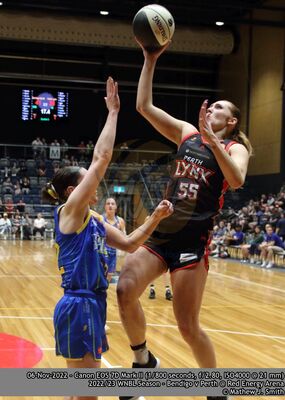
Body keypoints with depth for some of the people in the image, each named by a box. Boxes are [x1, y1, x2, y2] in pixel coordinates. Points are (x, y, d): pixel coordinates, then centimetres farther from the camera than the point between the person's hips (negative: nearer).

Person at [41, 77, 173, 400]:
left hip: (91, 305, 9)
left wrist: (155, 219, 2)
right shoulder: (69, 210, -10)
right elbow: (101, 157, -15)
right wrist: (113, 111, -8)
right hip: (78, 307, -9)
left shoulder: (92, 218, 14)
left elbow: (128, 244, 16)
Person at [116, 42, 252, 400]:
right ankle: (144, 361, 5)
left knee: (188, 326, -3)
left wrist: (211, 140, -27)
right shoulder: (187, 133, 13)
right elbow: (144, 106, 6)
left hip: (193, 240, -4)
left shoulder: (235, 148, 2)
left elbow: (237, 181, -21)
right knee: (125, 289, -18)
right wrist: (150, 59, 2)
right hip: (161, 232, 4)